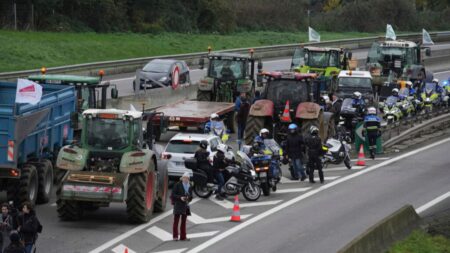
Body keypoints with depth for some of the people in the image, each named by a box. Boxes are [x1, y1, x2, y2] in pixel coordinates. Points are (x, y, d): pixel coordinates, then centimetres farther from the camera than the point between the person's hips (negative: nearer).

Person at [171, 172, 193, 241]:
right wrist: (180, 197, -20)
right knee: (176, 221, -2)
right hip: (178, 205, -5)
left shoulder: (190, 186, 9)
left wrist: (188, 198, -7)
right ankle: (175, 236, 2)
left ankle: (183, 236, 15)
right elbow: (173, 195, -7)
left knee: (183, 221, 10)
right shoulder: (177, 185, -6)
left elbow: (191, 196, 16)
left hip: (185, 205, 5)